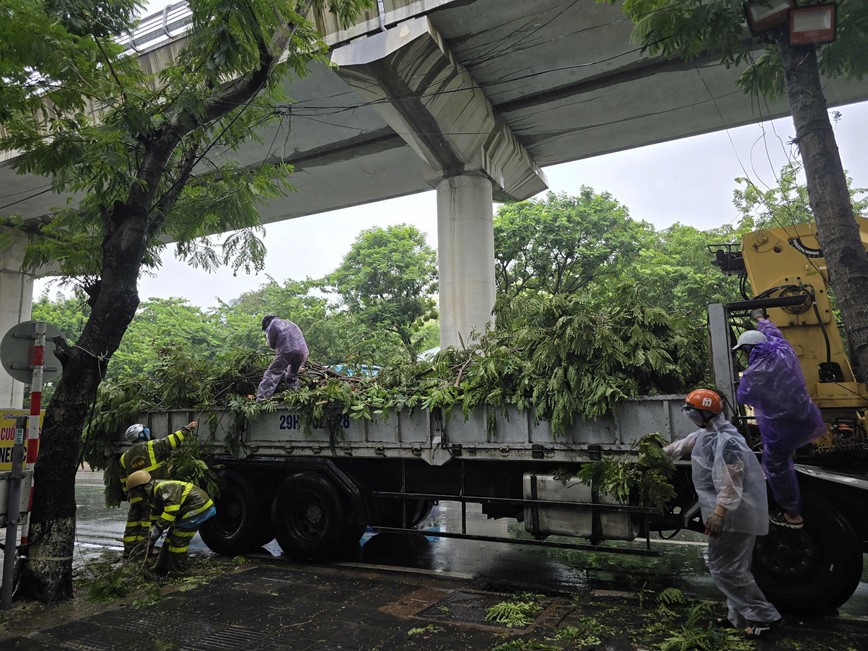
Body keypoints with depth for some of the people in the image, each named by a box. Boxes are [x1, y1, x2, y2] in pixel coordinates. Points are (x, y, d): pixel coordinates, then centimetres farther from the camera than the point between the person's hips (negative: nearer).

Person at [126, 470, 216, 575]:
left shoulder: (162, 488, -22)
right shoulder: (154, 494, 13)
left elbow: (171, 508, -32)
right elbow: (156, 516, 21)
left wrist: (158, 527, -27)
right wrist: (153, 532, 17)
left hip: (198, 507, -11)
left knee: (178, 539, -6)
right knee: (171, 536, 15)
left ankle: (177, 572, 7)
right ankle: (162, 568, 28)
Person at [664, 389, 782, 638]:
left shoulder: (726, 441, -24)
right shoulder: (706, 434, 9)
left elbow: (730, 483, -29)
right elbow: (685, 444, 28)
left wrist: (719, 512, -32)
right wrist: (661, 453, 39)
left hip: (733, 514, -11)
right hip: (732, 513, 11)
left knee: (725, 568, -4)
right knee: (733, 566, 19)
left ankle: (764, 616, 6)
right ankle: (739, 616, 30)